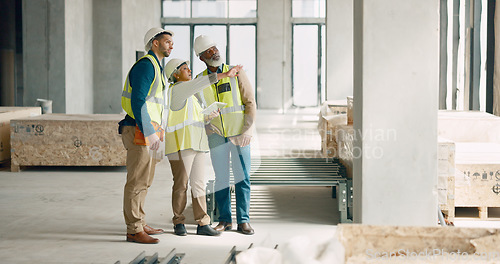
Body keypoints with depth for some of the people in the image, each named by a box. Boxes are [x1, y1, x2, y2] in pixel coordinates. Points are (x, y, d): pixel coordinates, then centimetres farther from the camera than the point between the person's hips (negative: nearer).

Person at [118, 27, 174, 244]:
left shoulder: (155, 67, 20)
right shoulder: (145, 65, -12)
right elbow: (137, 101, -21)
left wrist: (155, 133, 22)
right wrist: (149, 133, -24)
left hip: (147, 131, 11)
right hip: (140, 131, -11)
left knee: (143, 180, 15)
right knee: (137, 181, -7)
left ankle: (139, 224, 23)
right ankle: (134, 230, -3)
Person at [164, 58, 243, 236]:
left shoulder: (189, 95, 24)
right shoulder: (177, 90, -5)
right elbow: (201, 83, -20)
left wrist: (206, 118, 10)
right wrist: (225, 74, -24)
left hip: (197, 145, 8)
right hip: (180, 144, -8)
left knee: (199, 184, 3)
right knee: (181, 185, -2)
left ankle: (203, 224, 3)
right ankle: (179, 223, 9)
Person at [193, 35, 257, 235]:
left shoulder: (236, 74, 1)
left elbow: (250, 103, -1)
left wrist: (247, 131, -10)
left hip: (240, 134, -1)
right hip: (216, 135, 1)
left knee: (242, 177, -1)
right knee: (221, 178, 4)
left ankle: (243, 220, 6)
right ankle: (225, 220, 15)